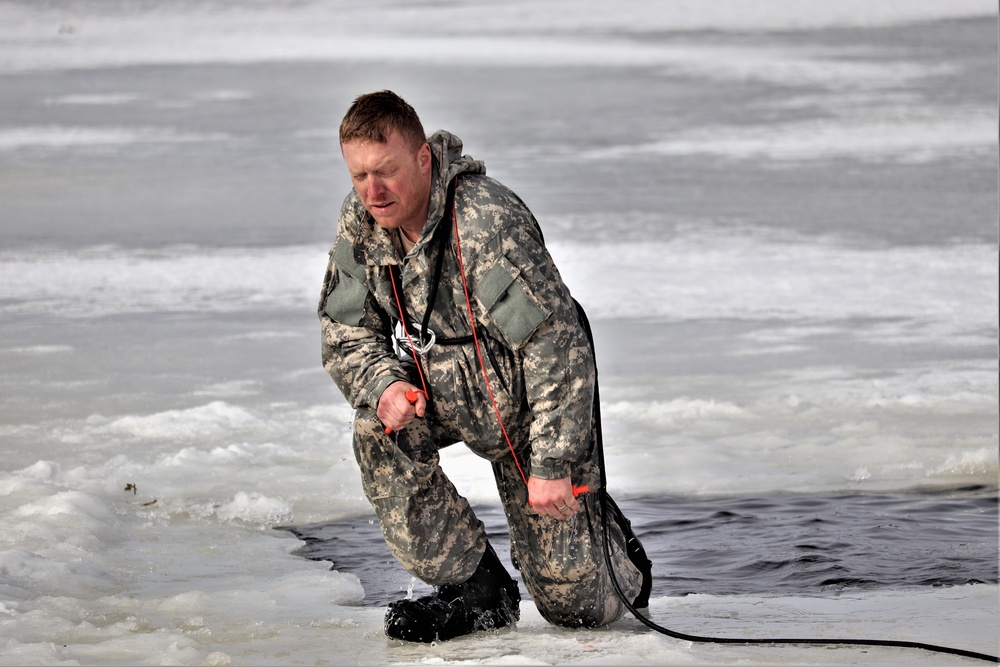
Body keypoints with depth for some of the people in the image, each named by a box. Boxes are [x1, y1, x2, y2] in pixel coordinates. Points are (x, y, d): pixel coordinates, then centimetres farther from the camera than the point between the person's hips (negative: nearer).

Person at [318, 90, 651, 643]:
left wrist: (553, 464, -31)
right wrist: (382, 386, -25)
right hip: (440, 396, 6)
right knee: (378, 436, -27)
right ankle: (476, 588, -10)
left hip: (526, 412, -6)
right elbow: (344, 332, -2)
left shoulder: (487, 221, -32)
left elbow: (558, 346, -31)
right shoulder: (359, 222, -11)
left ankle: (607, 539, 35)